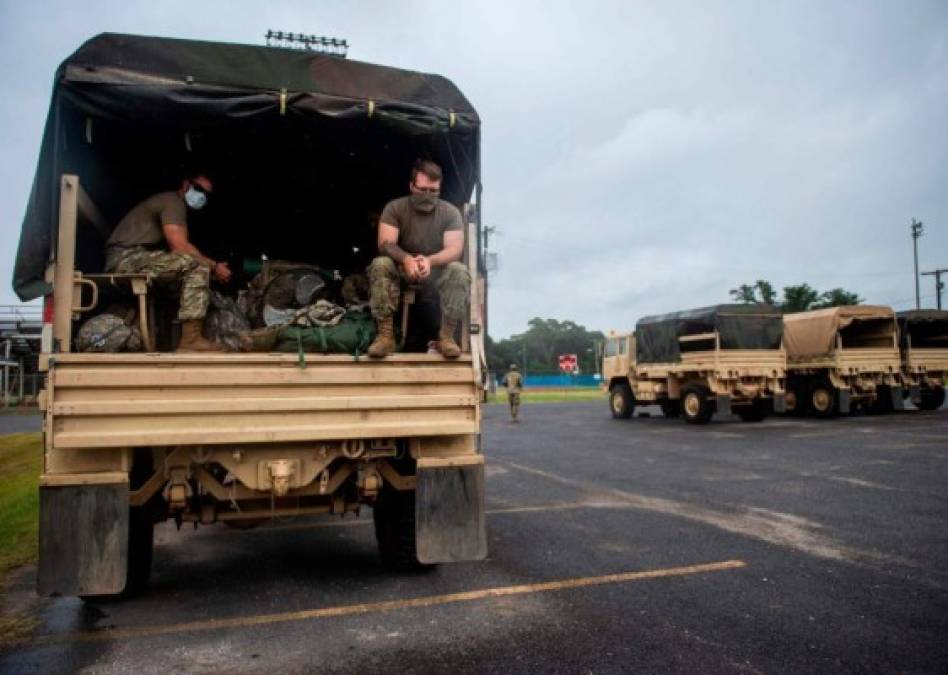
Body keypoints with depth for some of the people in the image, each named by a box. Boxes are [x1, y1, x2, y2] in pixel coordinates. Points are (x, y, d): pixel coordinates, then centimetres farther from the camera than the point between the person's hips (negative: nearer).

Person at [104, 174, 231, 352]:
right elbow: (179, 246, -20)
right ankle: (190, 340, -28)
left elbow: (177, 254, 13)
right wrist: (214, 266, -14)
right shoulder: (173, 200, -5)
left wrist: (211, 266, 1)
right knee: (198, 267, -22)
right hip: (128, 256, -10)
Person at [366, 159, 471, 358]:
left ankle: (446, 335, -25)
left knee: (460, 272, -30)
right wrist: (407, 259, -42)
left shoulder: (450, 212, -7)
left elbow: (455, 249, -18)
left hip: (438, 271, 0)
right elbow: (385, 244, -20)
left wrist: (429, 261, -40)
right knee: (379, 265, -30)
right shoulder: (394, 208, -8)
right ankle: (385, 335, -32)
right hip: (401, 269, 0)